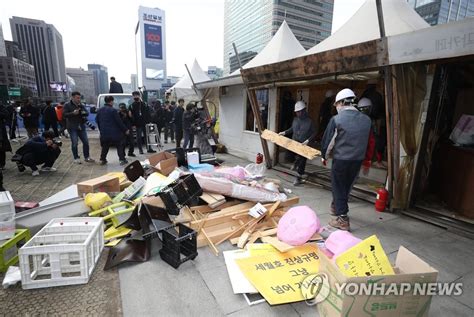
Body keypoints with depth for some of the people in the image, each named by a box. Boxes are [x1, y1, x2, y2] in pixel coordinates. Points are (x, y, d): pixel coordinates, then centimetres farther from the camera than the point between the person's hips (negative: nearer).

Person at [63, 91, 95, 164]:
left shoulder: (81, 105, 13)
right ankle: (76, 158, 7)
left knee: (86, 142, 5)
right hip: (72, 128, -4)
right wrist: (73, 113, -23)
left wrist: (84, 113, -14)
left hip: (81, 127, 4)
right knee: (74, 143, -3)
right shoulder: (67, 105, 0)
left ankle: (86, 157, 16)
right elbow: (64, 114, -8)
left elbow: (87, 113, 9)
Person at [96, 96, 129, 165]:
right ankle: (122, 159, 1)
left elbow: (97, 121, 16)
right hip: (114, 133, -6)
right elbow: (119, 122, -12)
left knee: (105, 147, 18)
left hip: (104, 133, 6)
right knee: (120, 146, 4)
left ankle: (102, 160, 20)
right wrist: (125, 130, -4)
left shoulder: (100, 110, 8)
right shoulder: (113, 110, -13)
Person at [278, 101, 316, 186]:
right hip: (294, 144, 4)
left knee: (301, 161, 3)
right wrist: (285, 132, 9)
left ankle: (299, 178, 12)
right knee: (297, 160, 12)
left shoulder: (309, 121, -10)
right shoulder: (295, 119, 6)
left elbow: (314, 133, -7)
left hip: (303, 145, -4)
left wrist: (308, 140, -20)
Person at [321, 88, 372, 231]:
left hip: (340, 160, -5)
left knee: (338, 188, 9)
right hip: (358, 160, 5)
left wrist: (324, 156, 7)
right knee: (346, 187, 21)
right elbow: (366, 141, 7)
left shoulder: (336, 119, -14)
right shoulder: (366, 120, 0)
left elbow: (327, 141, -8)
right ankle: (336, 207, 42)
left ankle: (342, 219, 11)